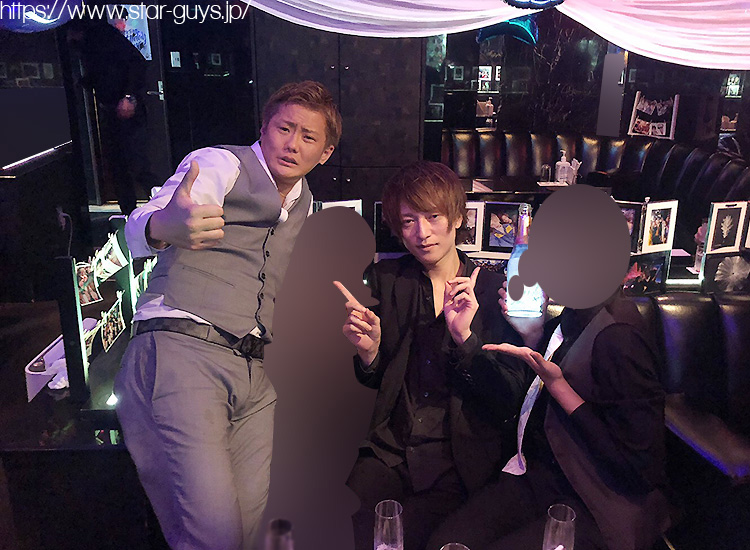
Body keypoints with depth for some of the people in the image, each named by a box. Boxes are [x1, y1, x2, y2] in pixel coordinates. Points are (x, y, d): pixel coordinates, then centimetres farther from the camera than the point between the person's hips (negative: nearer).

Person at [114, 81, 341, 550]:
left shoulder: (306, 205, 23)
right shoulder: (220, 164, 3)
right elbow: (138, 229, -14)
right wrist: (164, 225, -38)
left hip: (255, 372, 6)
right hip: (181, 351, -6)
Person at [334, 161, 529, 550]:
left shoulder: (494, 292, 1)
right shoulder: (385, 279, 7)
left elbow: (510, 401, -3)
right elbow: (374, 382, 11)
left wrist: (465, 338, -18)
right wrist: (368, 351, -12)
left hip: (456, 465, -1)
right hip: (388, 452, 2)